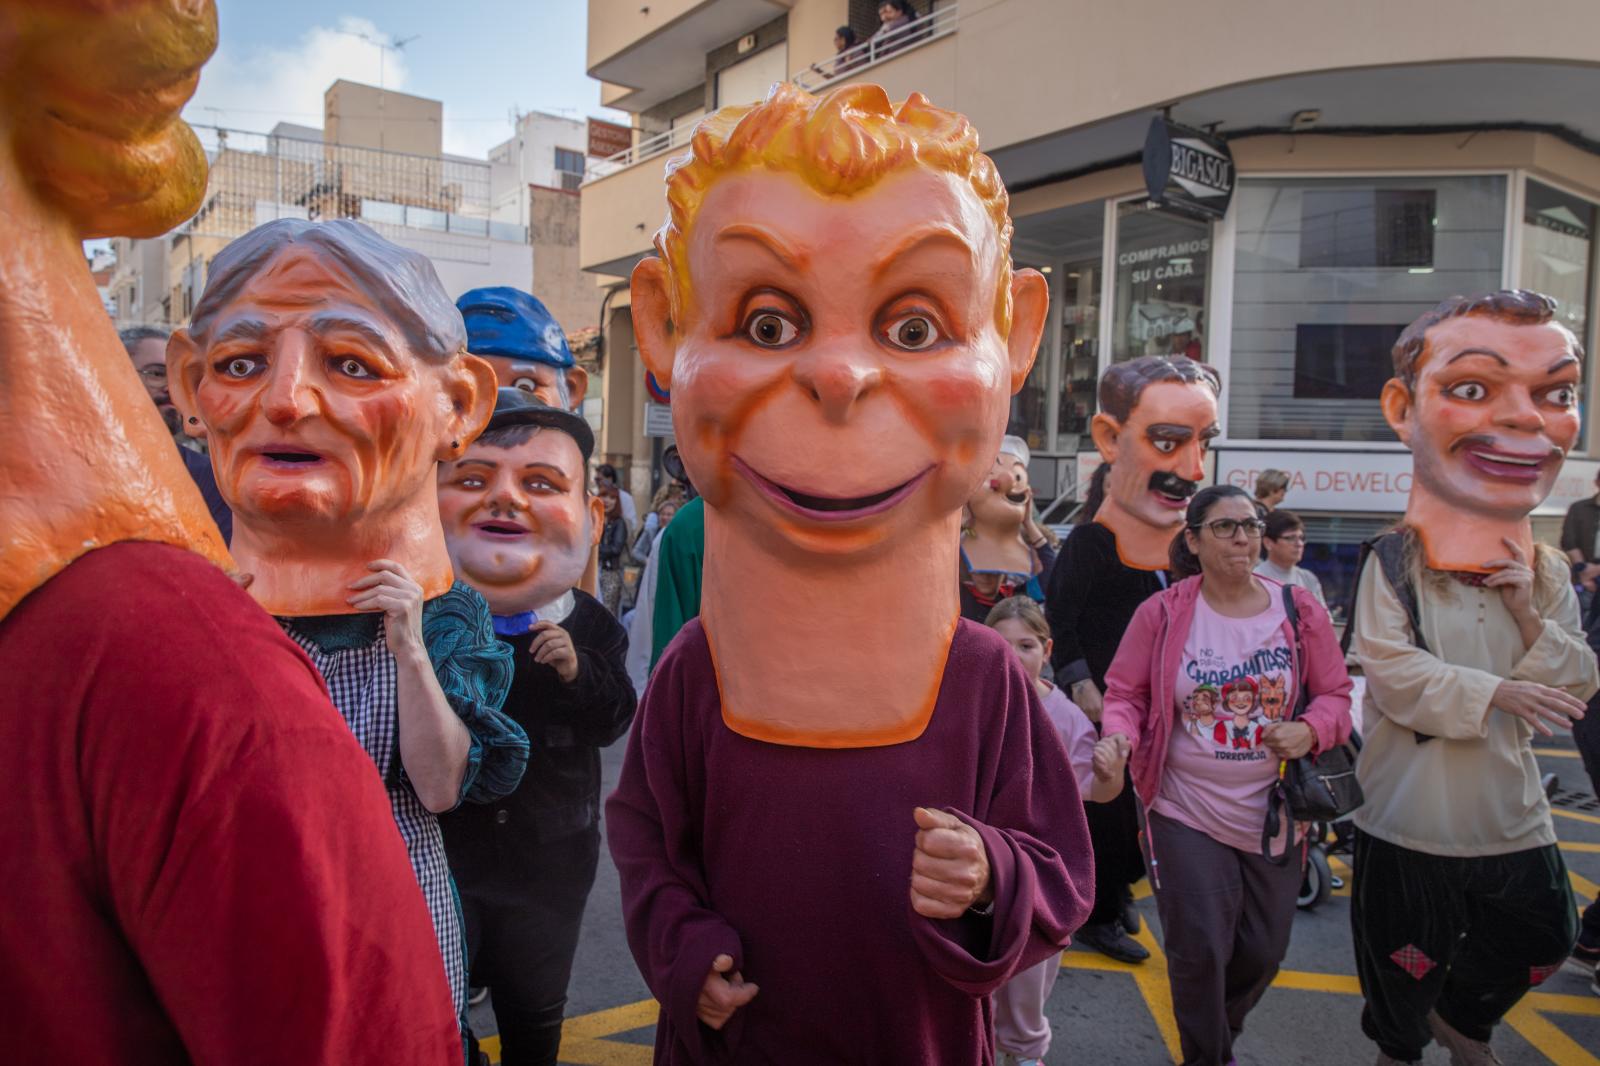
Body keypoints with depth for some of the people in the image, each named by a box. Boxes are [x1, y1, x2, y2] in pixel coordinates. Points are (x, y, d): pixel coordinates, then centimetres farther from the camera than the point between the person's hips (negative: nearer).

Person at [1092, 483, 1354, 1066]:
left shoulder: (1301, 610, -2)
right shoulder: (1161, 613, -9)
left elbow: (1336, 695, 5)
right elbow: (1126, 695, -3)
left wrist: (1311, 730, -15)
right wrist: (1117, 738, -23)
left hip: (1274, 813, 3)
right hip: (1187, 813, -3)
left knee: (1263, 950, 16)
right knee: (1199, 950, 1)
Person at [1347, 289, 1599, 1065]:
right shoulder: (1394, 564, -17)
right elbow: (1391, 673, -24)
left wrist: (1530, 614, -15)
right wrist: (1494, 694, -23)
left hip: (1512, 819, 5)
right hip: (1409, 825, -5)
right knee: (1404, 962, 13)